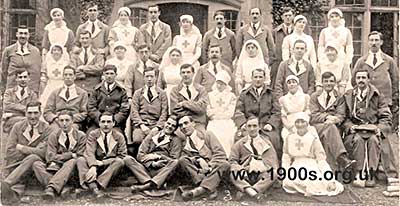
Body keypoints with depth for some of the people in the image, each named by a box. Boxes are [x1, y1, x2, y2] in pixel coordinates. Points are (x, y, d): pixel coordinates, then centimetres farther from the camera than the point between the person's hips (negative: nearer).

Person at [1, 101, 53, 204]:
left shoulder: (46, 130, -1)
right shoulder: (17, 127, 5)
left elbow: (42, 153, -12)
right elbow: (9, 151, 0)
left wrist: (21, 147, -7)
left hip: (34, 166, -2)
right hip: (15, 165, 2)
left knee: (33, 158, -35)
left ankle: (6, 183, -46)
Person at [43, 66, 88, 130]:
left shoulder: (82, 93, 16)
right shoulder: (55, 92, 22)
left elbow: (84, 113, 9)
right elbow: (47, 112, 15)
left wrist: (71, 118, -9)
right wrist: (56, 118, -7)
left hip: (74, 122, -1)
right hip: (56, 122, 1)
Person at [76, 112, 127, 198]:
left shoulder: (119, 136, 0)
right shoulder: (93, 134, 0)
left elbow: (122, 156, -6)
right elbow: (89, 153, -15)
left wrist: (103, 162, -16)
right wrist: (93, 167, -36)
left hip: (110, 167, 0)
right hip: (95, 166, 1)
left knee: (119, 162, -29)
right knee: (80, 160, -24)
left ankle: (99, 184, -38)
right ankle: (93, 186, -47)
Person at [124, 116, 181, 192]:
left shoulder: (175, 140, 14)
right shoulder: (151, 136, 19)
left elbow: (174, 160, 0)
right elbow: (140, 155, 9)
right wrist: (152, 164, -9)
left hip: (162, 171, -2)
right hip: (146, 169, 2)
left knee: (175, 162, -31)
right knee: (127, 159, -19)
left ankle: (147, 185, -42)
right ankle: (150, 183, -35)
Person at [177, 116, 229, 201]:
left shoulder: (207, 135, 2)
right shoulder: (184, 144, 12)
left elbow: (220, 153, -6)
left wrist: (209, 166, -19)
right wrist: (199, 160, -22)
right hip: (199, 169, 2)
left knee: (224, 164, -33)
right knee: (182, 160, -22)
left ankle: (200, 189, -47)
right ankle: (210, 188, -36)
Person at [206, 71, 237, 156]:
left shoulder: (231, 96, 10)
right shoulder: (210, 95, 15)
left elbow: (229, 113, 2)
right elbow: (209, 112, 7)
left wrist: (215, 112, 2)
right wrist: (222, 110, 1)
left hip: (227, 125, -1)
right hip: (213, 125, 1)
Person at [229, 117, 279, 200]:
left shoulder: (267, 143, 13)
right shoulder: (240, 143, 16)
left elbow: (274, 165, 5)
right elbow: (232, 161, 7)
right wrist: (241, 170, -13)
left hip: (261, 175, 0)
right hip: (244, 176, 0)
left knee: (272, 174, -31)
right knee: (233, 174, -30)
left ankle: (243, 191, -39)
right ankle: (254, 193, -48)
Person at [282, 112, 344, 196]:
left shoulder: (314, 139, -1)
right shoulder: (289, 139, 7)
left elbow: (321, 160, -3)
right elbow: (286, 159, 14)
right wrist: (284, 175, 3)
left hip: (311, 166, -3)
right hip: (297, 167, 3)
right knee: (288, 181, -29)